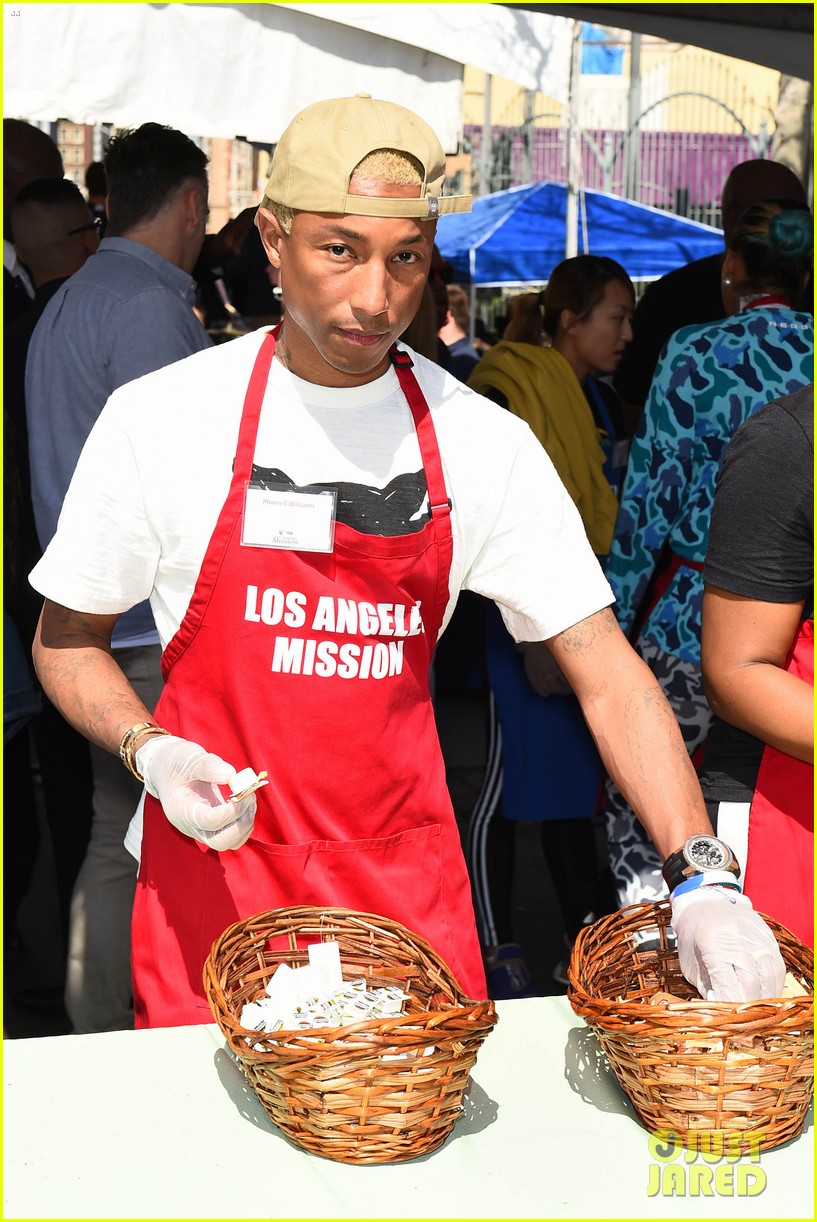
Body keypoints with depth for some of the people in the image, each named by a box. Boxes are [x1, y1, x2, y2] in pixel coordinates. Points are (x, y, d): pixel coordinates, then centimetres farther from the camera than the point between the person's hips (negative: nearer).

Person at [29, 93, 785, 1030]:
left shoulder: (485, 444, -3)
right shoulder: (160, 420, -7)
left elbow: (608, 677, -4)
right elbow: (65, 641, 4)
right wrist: (149, 752, -16)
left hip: (407, 882, 2)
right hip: (212, 872, -1)